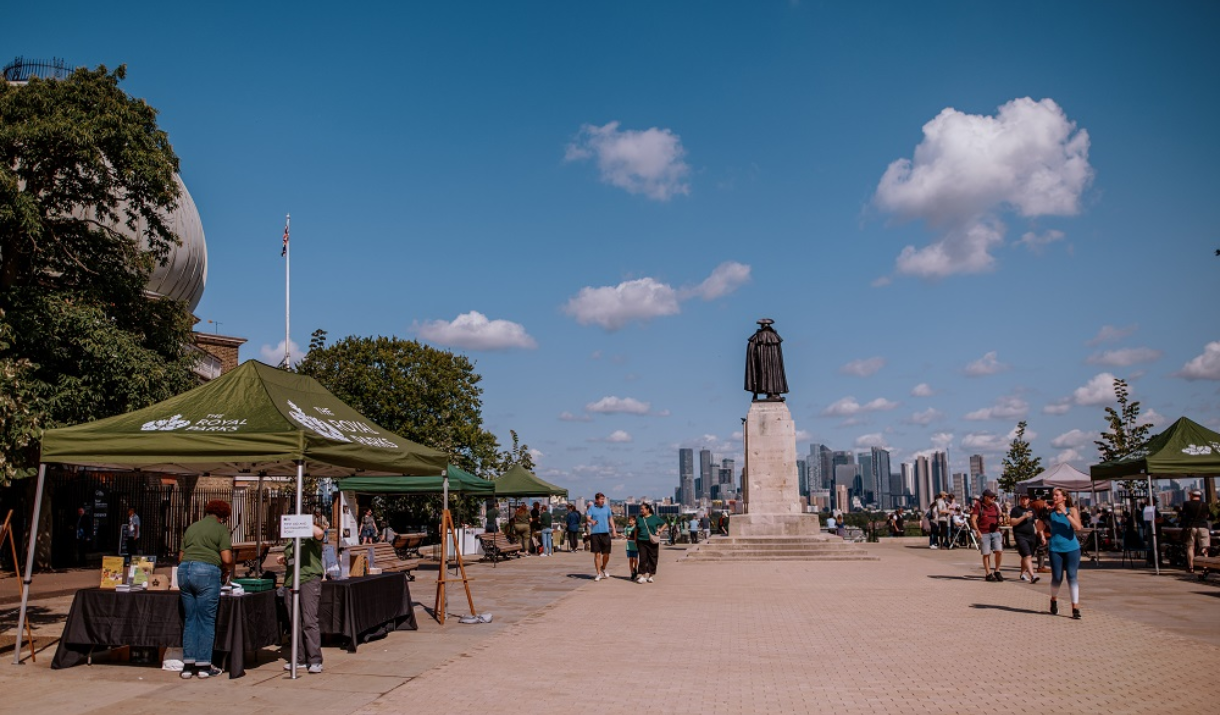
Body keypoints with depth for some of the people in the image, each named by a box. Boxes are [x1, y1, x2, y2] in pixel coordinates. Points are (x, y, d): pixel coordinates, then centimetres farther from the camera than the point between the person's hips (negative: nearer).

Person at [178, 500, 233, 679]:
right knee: (206, 620, 3)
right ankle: (204, 665, 8)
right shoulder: (221, 529, 4)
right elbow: (227, 559, -6)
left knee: (190, 619, 13)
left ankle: (188, 664, 15)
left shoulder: (191, 528, 22)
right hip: (207, 572, -6)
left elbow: (181, 557, 20)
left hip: (184, 570, 6)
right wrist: (227, 571, 13)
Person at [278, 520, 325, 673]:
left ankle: (315, 661, -9)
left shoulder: (311, 539, -3)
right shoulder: (291, 541, 21)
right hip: (291, 582, 8)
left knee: (309, 621, -12)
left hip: (309, 581, -8)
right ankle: (299, 659, 17)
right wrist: (283, 560, 13)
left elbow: (319, 533, -28)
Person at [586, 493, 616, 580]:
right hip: (595, 533, -3)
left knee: (606, 554, 4)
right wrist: (592, 521, -34)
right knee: (597, 554, -1)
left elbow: (611, 519, 16)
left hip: (605, 533, 3)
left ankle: (603, 569, 31)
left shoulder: (607, 508, 10)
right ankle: (599, 574, 8)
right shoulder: (592, 508, 1)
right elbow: (587, 517, -12)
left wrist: (614, 530, 8)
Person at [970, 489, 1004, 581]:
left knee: (999, 551, -10)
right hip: (984, 534, -3)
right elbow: (973, 519, -10)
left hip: (995, 532, 3)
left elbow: (999, 517, 22)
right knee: (986, 554, 1)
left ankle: (997, 571, 9)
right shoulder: (979, 507, -2)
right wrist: (978, 531, -20)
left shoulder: (995, 506, 11)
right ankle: (989, 574, 10)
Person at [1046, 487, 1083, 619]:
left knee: (1072, 576, -7)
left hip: (1072, 548, -1)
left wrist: (1065, 513, -21)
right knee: (1057, 578, 4)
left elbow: (1077, 527, -15)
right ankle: (1054, 600, 30)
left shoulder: (1072, 510, -1)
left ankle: (1075, 607, -1)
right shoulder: (1050, 511, 3)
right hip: (1055, 549, 1)